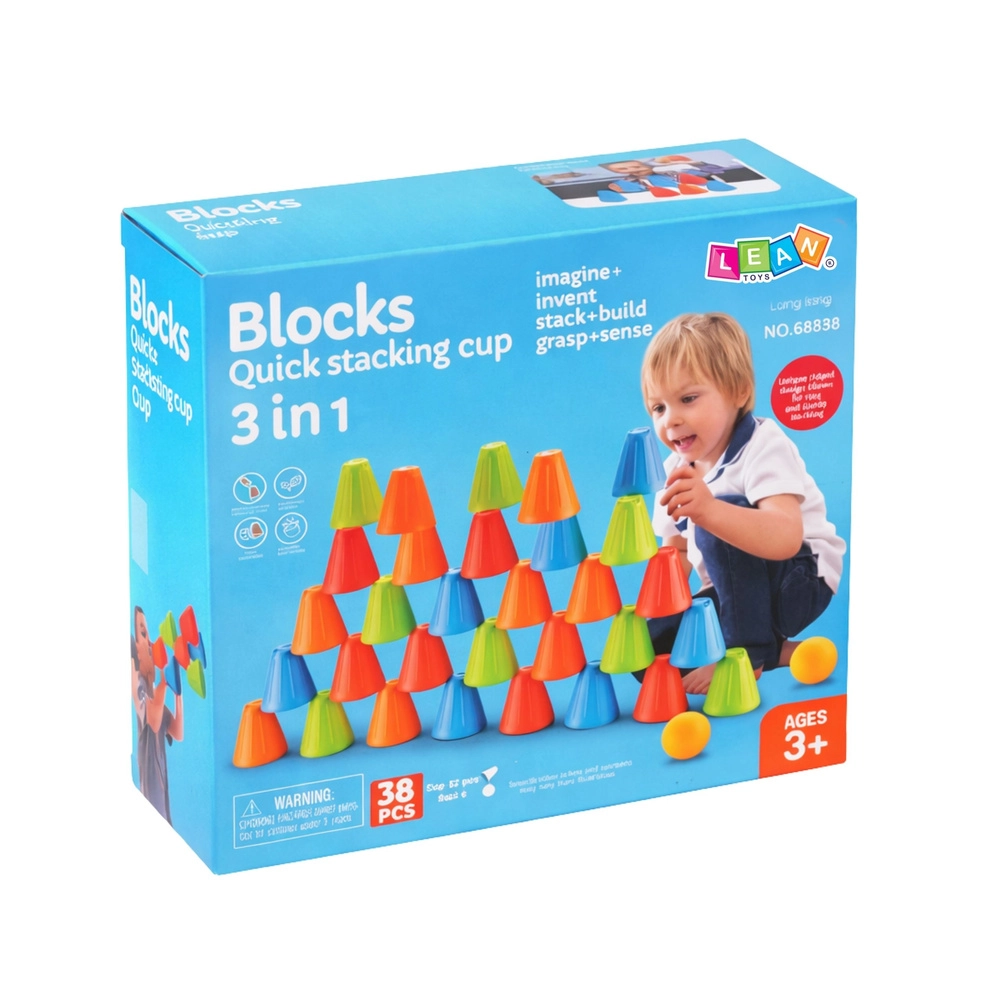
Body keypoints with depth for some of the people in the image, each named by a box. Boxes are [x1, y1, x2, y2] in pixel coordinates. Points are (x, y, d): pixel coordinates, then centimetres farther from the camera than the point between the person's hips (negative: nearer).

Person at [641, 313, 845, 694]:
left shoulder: (763, 447, -21)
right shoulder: (676, 472, 2)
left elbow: (785, 541, -40)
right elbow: (677, 555, 14)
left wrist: (709, 511, -57)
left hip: (801, 585, -8)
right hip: (738, 593, 8)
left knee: (725, 511, -32)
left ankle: (746, 652, -24)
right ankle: (775, 652, -2)